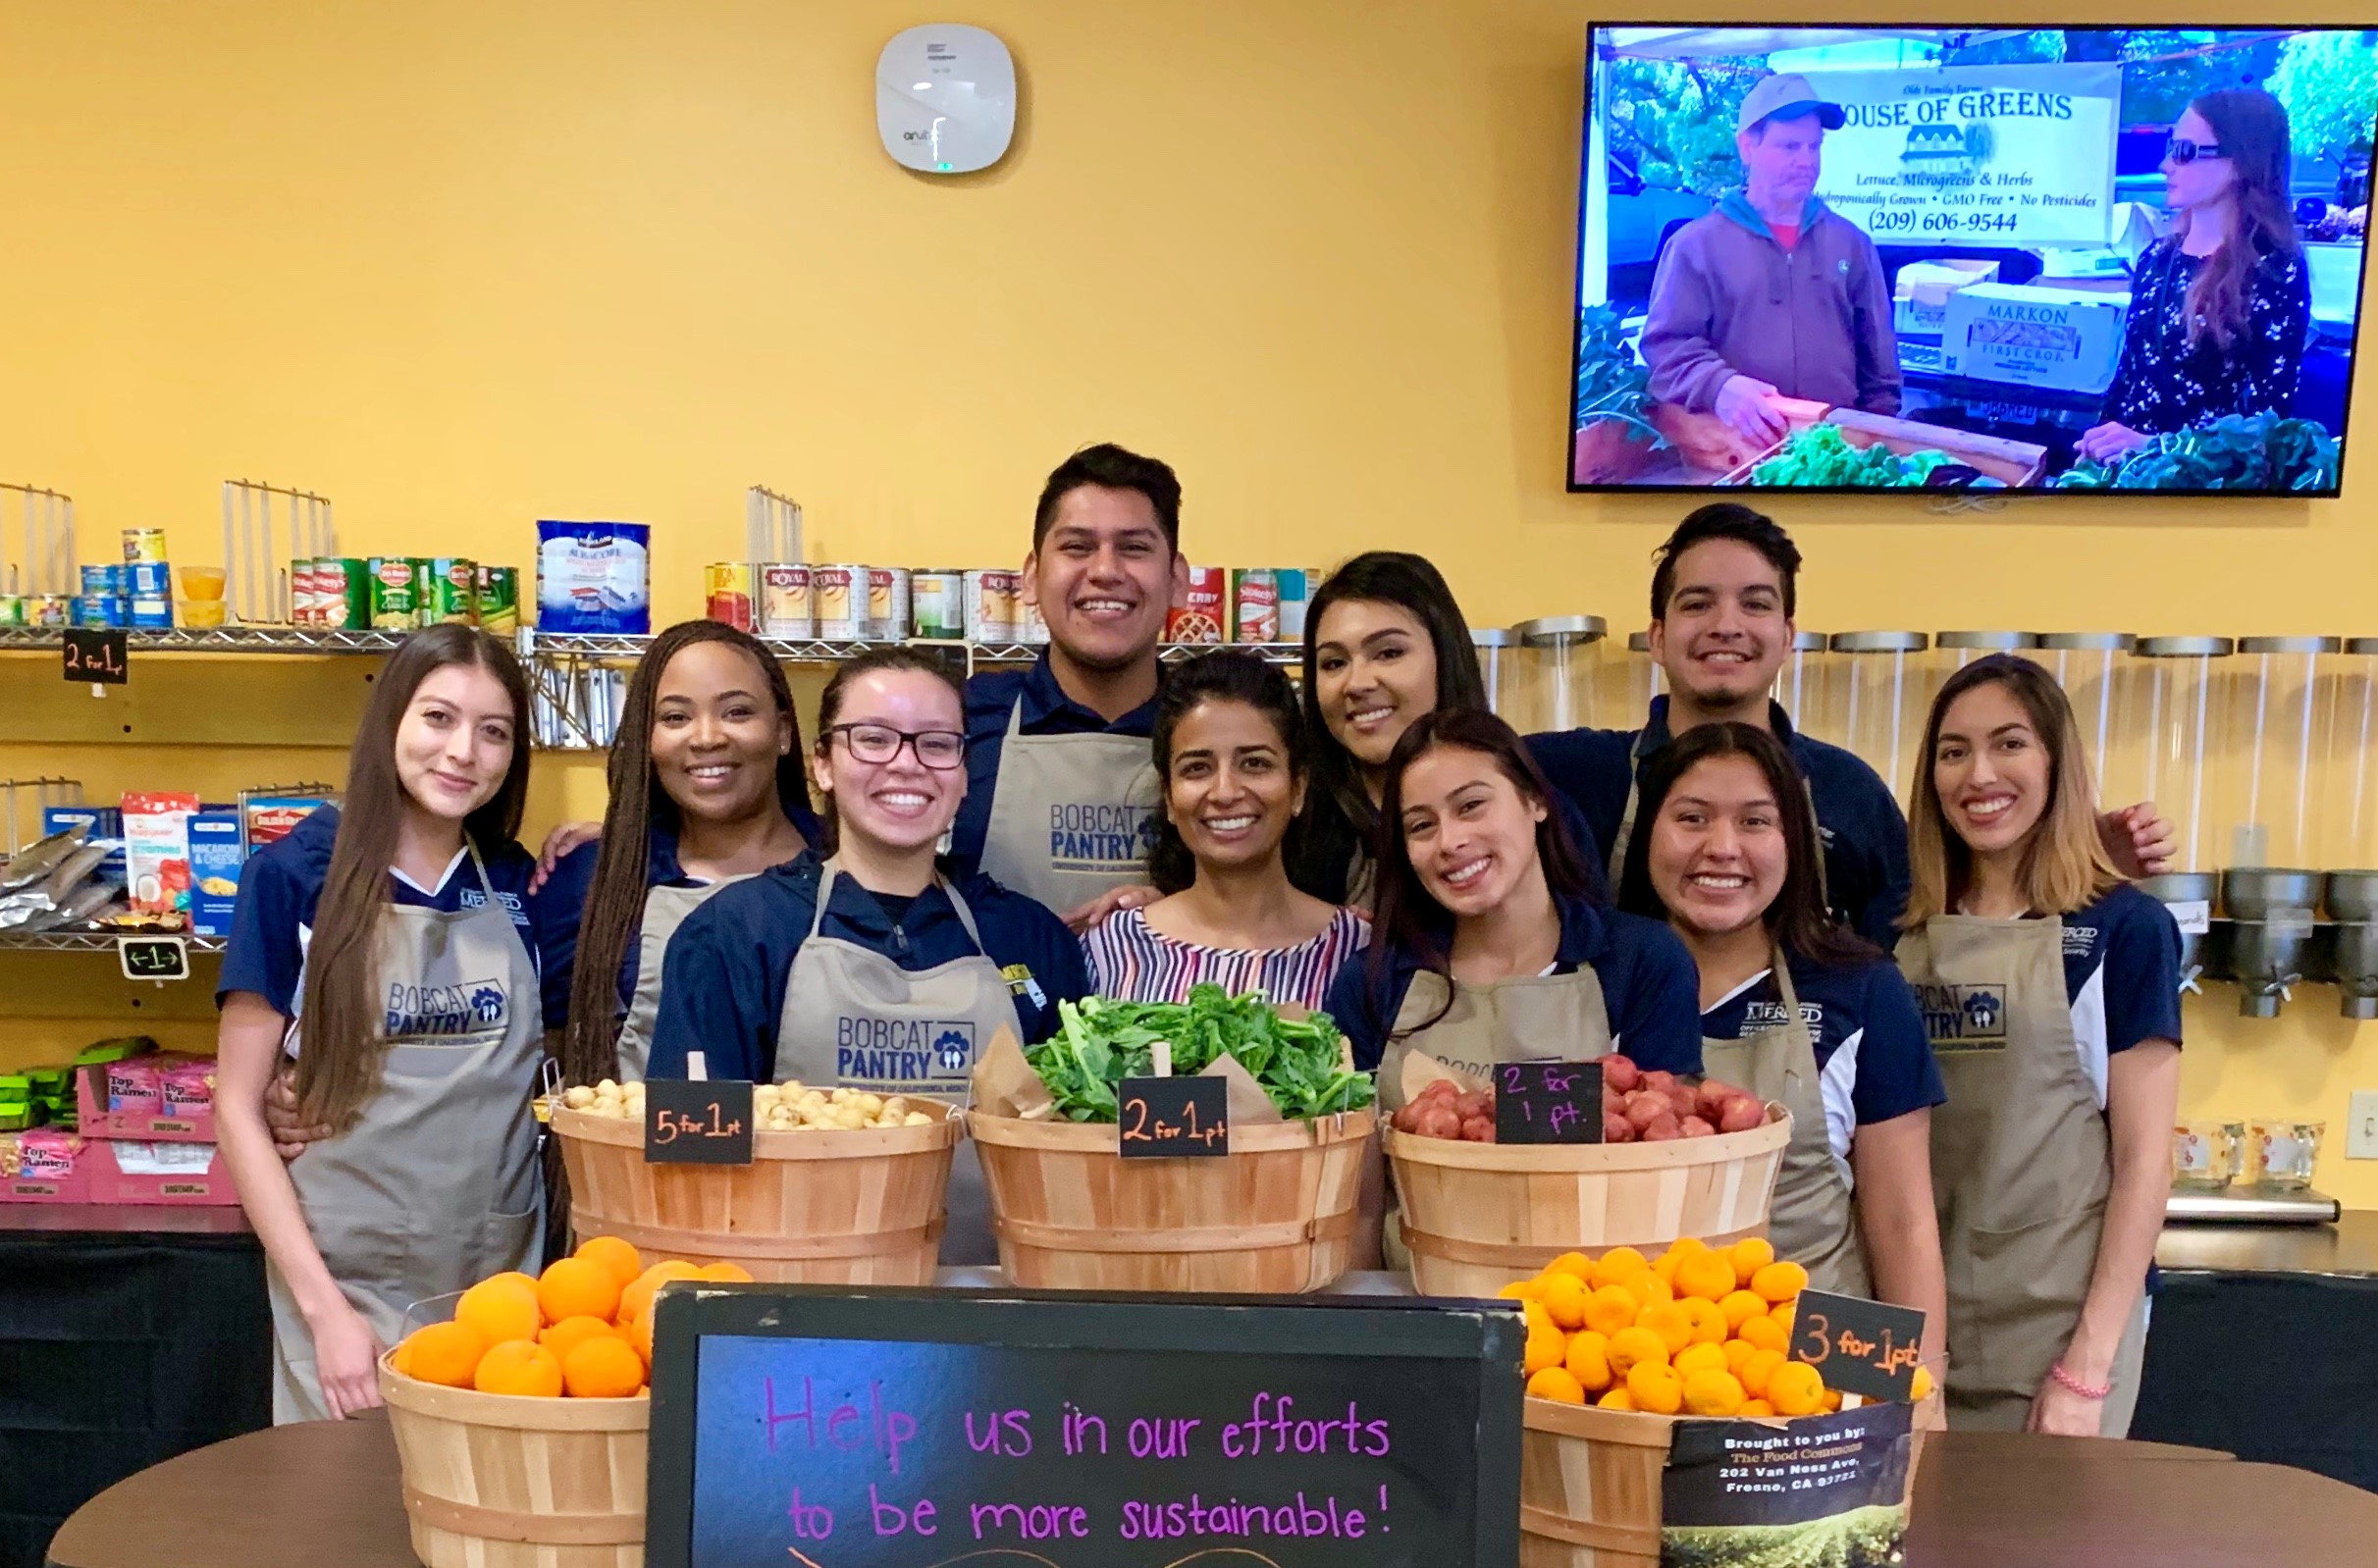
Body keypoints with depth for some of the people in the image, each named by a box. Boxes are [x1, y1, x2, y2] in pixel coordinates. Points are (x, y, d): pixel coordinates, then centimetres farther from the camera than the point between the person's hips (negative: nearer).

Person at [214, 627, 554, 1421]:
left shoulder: (518, 885, 2)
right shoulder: (294, 877, -8)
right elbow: (238, 1109, -7)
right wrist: (323, 1307, -12)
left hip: (503, 1282, 3)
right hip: (349, 1287, -3)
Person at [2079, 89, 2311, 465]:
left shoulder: (2276, 271, -4)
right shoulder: (2157, 257, 13)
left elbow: (2267, 415, -9)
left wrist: (2155, 447, -20)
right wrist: (2099, 441, -1)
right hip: (2123, 461, 6)